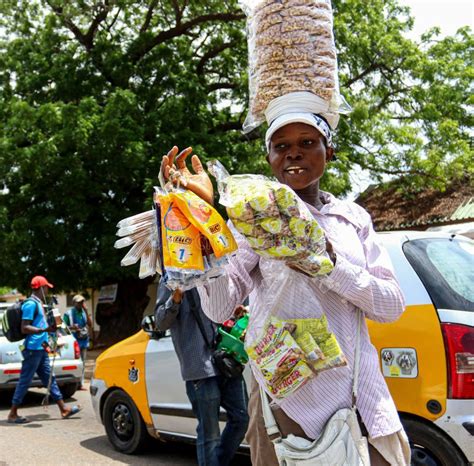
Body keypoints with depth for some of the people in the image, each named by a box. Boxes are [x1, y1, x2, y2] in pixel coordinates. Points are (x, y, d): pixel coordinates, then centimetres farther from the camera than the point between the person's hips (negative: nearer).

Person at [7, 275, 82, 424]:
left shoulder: (38, 303, 15)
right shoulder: (31, 304, -15)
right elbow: (24, 328, -20)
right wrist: (44, 330, -31)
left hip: (40, 349, 10)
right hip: (33, 349, -10)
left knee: (49, 379, 11)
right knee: (24, 381, -3)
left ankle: (64, 409, 15)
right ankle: (13, 414, 5)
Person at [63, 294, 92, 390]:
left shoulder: (84, 313, 11)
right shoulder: (69, 313, -1)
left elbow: (90, 324, -1)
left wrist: (86, 311, -6)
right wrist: (72, 327, -17)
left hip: (84, 340, 5)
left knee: (82, 363, 6)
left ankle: (81, 383, 10)